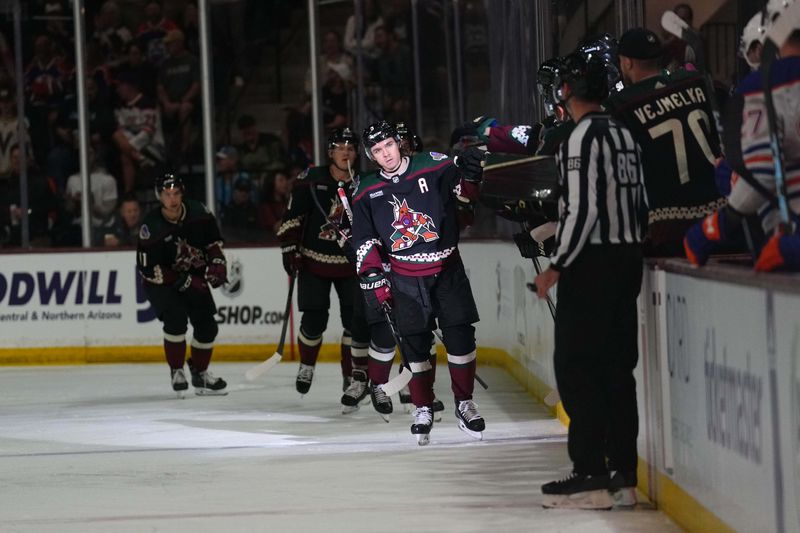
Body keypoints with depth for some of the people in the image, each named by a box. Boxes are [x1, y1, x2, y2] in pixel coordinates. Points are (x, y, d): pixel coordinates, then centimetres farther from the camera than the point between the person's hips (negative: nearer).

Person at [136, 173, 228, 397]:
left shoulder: (198, 212, -13)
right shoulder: (151, 228, -25)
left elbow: (212, 239, 6)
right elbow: (147, 269, -22)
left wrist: (217, 261, -11)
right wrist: (182, 282, -24)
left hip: (194, 275, 5)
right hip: (161, 280, -5)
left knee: (207, 325, 0)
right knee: (175, 318, -26)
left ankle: (200, 374, 20)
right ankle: (176, 373, -10)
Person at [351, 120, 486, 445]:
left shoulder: (432, 167, -5)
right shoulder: (366, 193, 1)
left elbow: (462, 185, -10)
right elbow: (364, 240, 2)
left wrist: (469, 172, -33)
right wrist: (372, 277, -5)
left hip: (447, 271, -1)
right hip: (406, 279, 1)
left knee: (460, 337, -1)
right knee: (415, 344, 1)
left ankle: (465, 403, 13)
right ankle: (423, 409, 14)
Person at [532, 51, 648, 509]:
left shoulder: (585, 136, -14)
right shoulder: (623, 133, 13)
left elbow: (582, 209, -19)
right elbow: (640, 202, 17)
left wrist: (557, 266, -13)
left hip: (592, 264, -9)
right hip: (627, 259, 9)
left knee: (576, 366, -6)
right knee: (617, 365, 11)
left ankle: (591, 477, -9)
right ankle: (624, 474, 12)